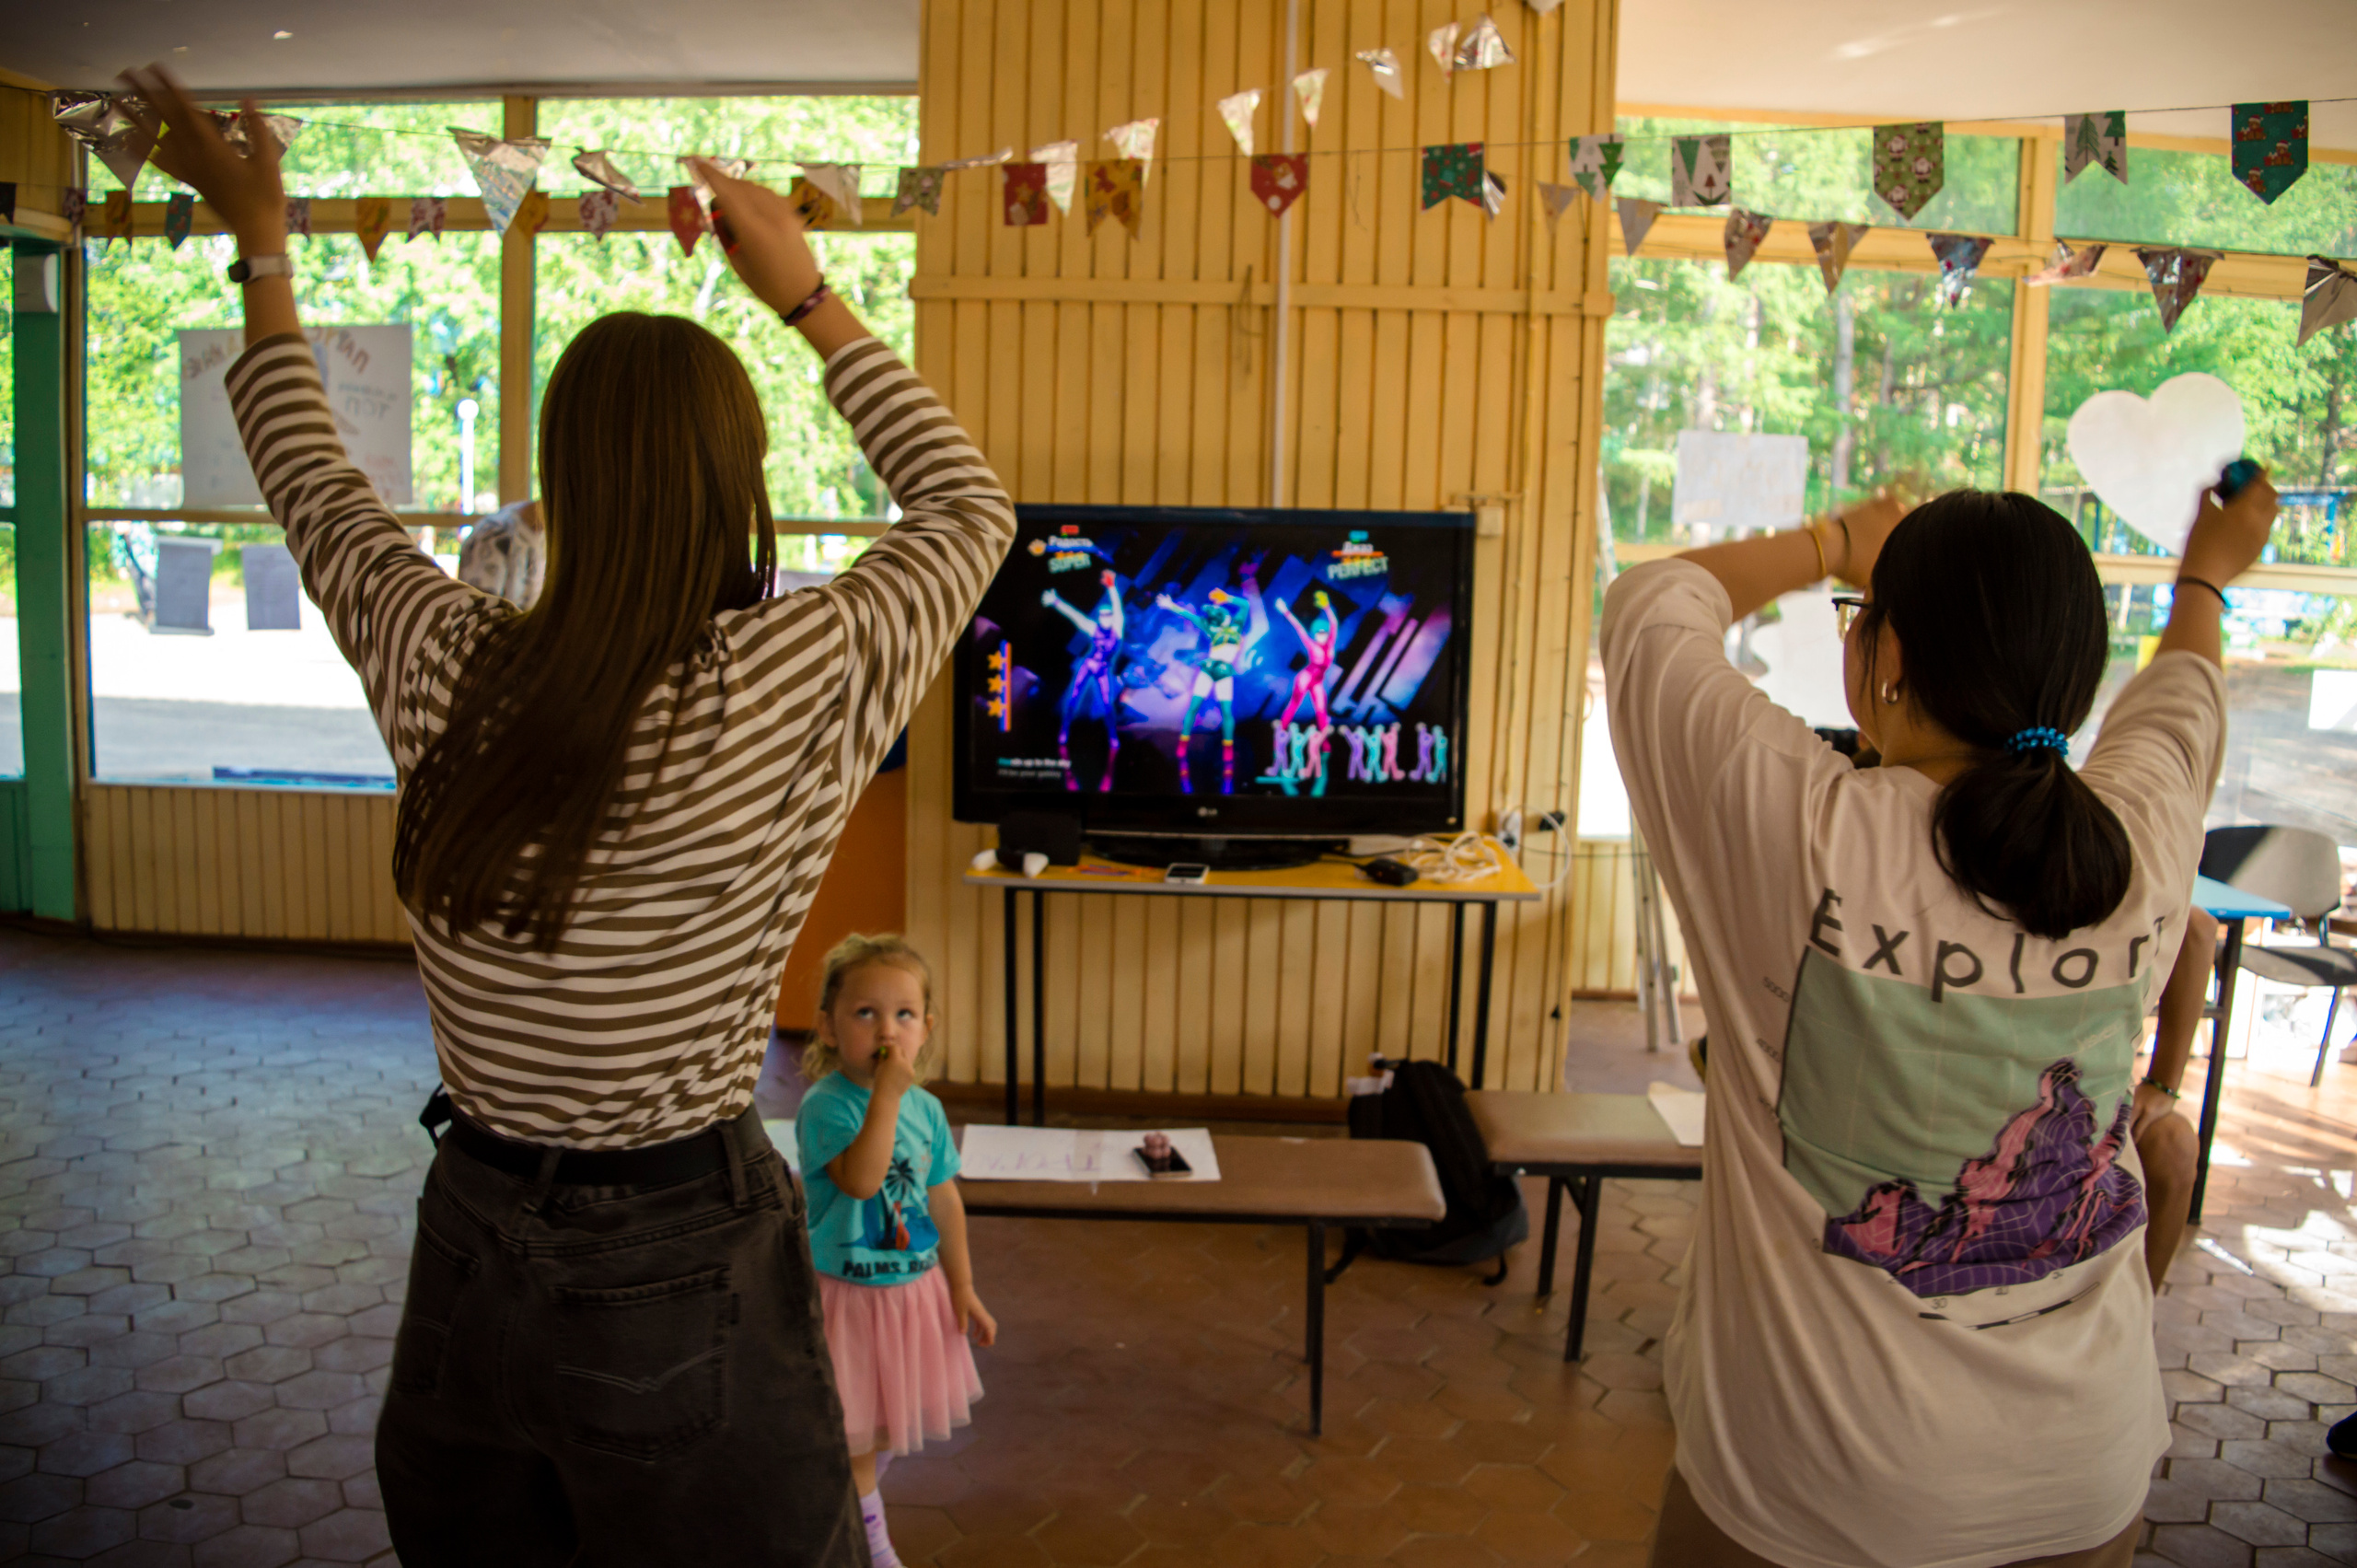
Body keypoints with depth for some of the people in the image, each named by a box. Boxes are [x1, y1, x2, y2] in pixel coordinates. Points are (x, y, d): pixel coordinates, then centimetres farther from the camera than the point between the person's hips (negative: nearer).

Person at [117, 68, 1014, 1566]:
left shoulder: (442, 665, -10)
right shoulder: (795, 684, -20)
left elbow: (315, 486, 12)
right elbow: (971, 506, -1)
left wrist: (265, 255, 26)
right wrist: (806, 297, 6)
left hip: (471, 1249, 5)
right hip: (683, 1272, -4)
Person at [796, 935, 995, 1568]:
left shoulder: (926, 1108, -1)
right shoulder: (825, 1105, -20)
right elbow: (860, 1179, -36)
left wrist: (963, 1288, 12)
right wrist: (887, 1093, -37)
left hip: (915, 1287, 6)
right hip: (849, 1293, -6)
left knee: (888, 1422, 20)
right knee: (854, 1431, 7)